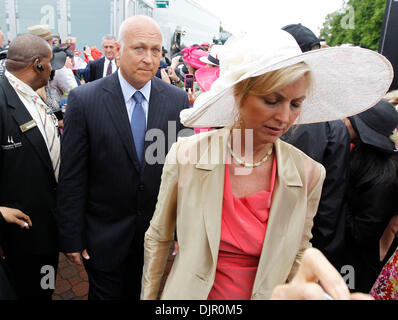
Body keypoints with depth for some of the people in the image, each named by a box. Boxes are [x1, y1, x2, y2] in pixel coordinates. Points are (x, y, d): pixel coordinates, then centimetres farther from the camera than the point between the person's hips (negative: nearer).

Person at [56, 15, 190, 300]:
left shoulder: (178, 99, -7)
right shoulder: (84, 100, -14)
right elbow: (72, 177, -10)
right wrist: (72, 238, -7)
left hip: (157, 233, 2)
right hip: (104, 235, -2)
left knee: (144, 295, 23)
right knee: (105, 294, 19)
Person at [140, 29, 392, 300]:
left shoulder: (309, 174, -16)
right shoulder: (185, 155, -20)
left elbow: (298, 258, 0)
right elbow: (158, 239, -7)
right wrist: (148, 295, 0)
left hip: (265, 293, 2)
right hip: (189, 292, -1)